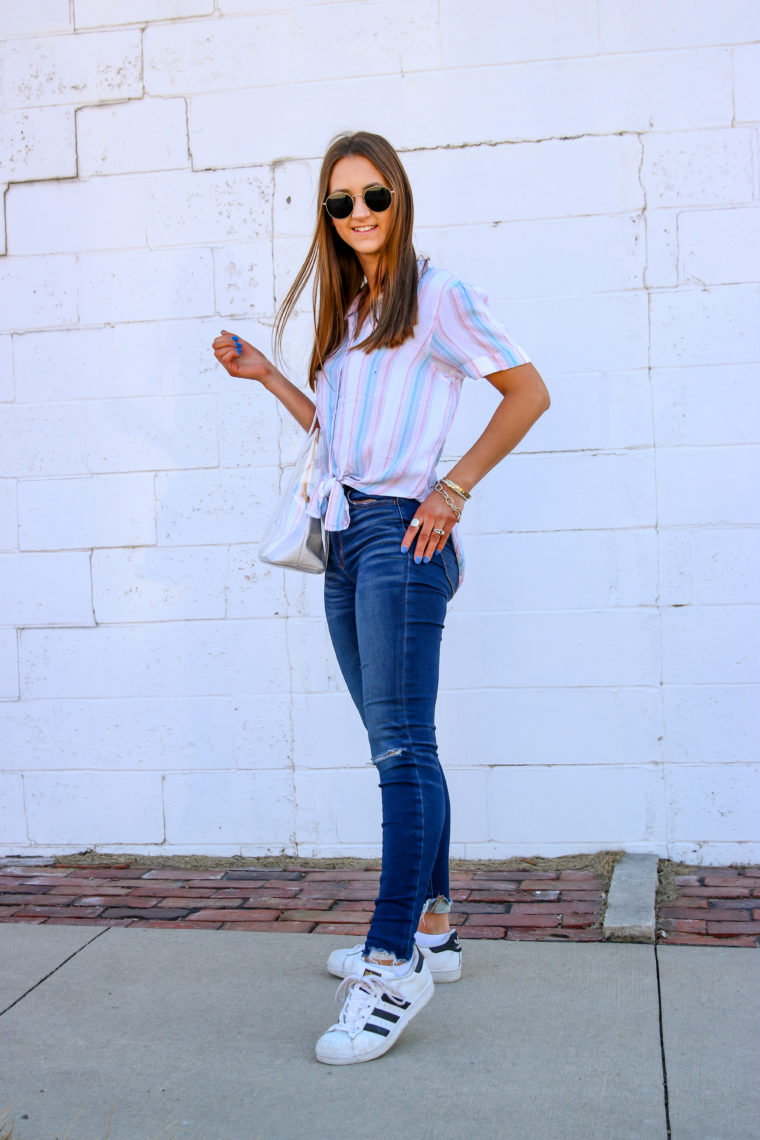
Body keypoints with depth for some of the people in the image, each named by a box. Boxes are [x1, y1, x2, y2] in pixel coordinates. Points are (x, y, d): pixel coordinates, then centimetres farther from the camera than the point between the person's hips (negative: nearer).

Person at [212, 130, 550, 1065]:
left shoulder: (437, 297, -1)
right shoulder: (342, 310, 22)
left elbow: (528, 392, -3)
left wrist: (454, 487, -10)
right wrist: (265, 376, 17)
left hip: (402, 532, -8)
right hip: (345, 535, 8)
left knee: (401, 746, -11)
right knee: (400, 746, 10)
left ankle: (392, 969, -9)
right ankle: (431, 933, 20)